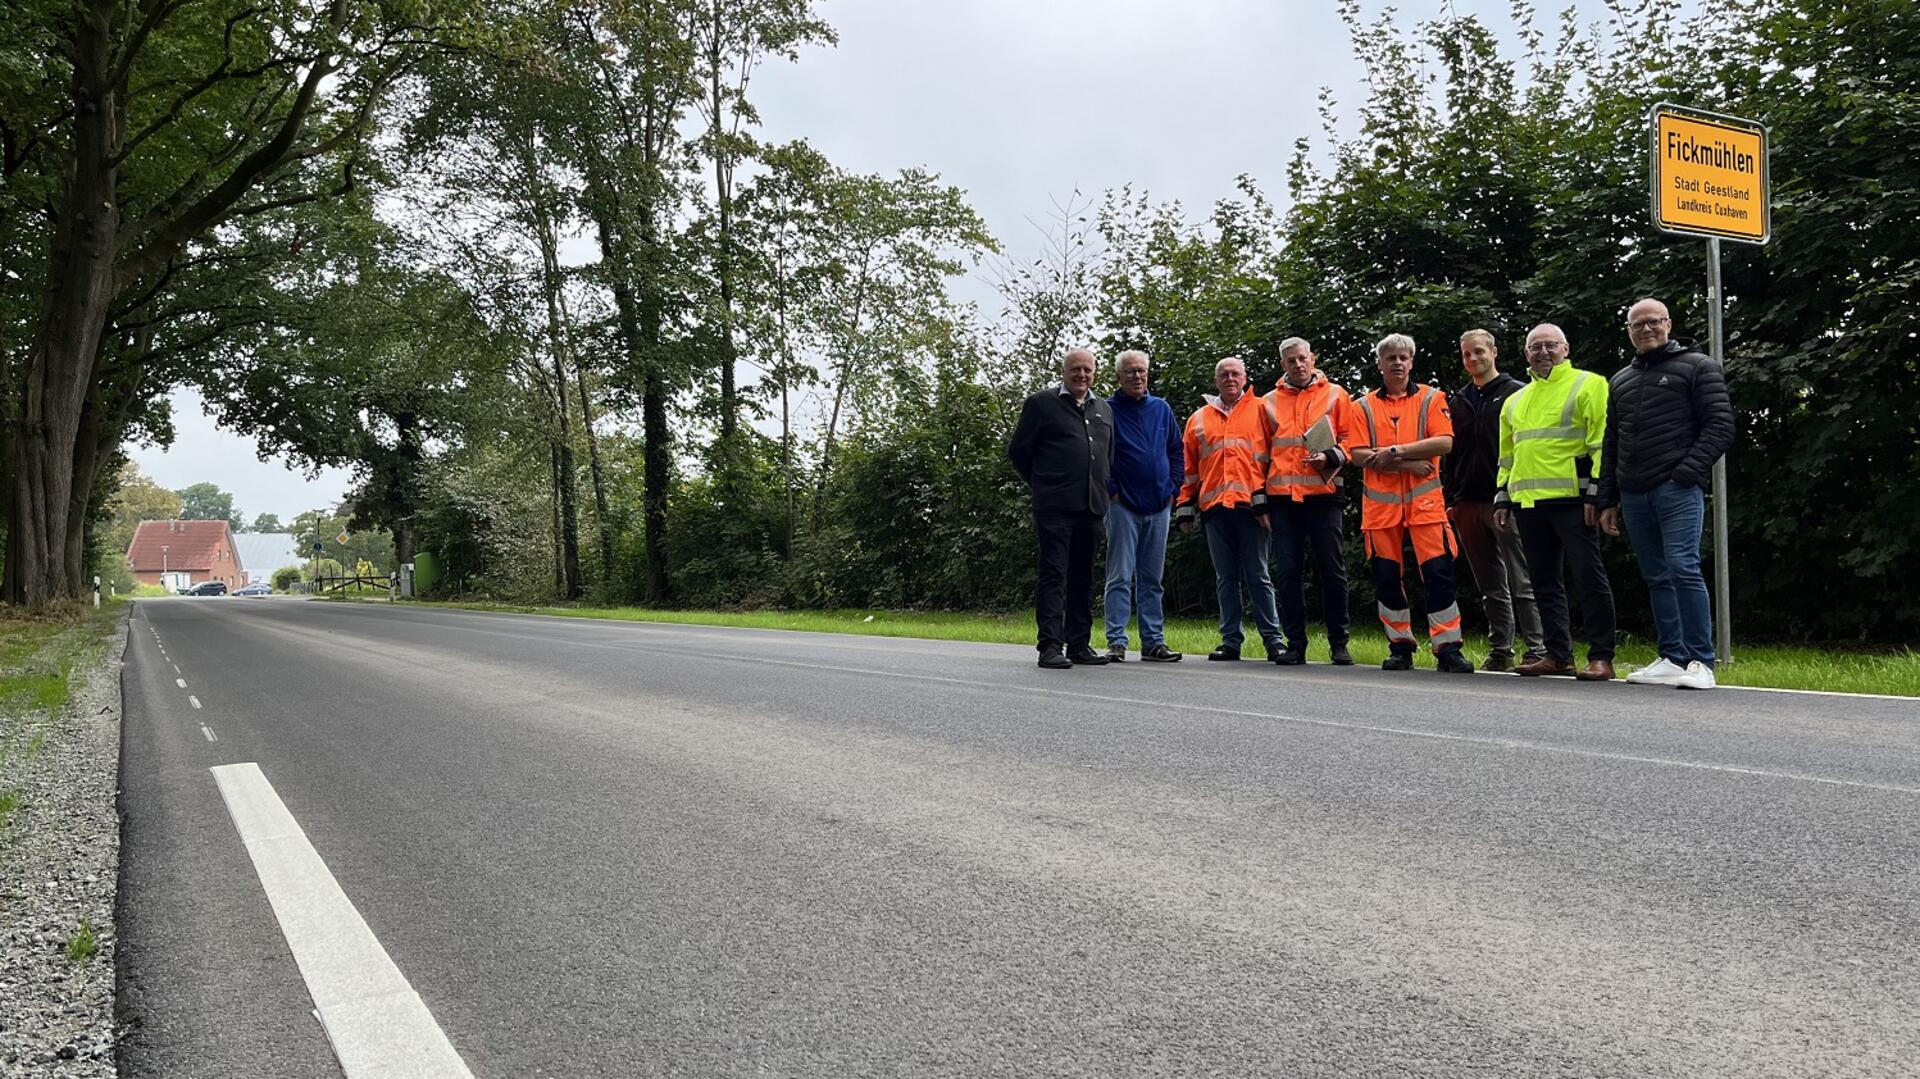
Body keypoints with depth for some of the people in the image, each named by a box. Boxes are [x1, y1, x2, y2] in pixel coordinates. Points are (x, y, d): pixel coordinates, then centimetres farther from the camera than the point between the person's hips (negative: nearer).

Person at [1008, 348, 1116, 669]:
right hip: (1055, 506, -5)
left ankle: (1079, 645, 15)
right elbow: (1018, 450, 4)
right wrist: (1043, 484, 7)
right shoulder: (1041, 403, 3)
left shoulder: (1104, 410, 19)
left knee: (1083, 577, 9)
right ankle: (1051, 646, -9)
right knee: (1053, 574, -8)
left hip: (1092, 506, 6)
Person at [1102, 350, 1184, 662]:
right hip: (1123, 506, -4)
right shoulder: (1107, 410, -2)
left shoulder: (1161, 408, 11)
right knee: (1120, 577, -4)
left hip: (1159, 506, 4)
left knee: (1152, 579, 9)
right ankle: (1116, 642, -2)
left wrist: (1172, 488, 6)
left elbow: (1178, 451, 16)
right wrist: (1110, 491, -9)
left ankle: (1153, 641, 13)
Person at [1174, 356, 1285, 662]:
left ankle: (1273, 638, 4)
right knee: (1225, 577, 7)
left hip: (1250, 506, -4)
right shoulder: (1199, 419, 18)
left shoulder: (1259, 410, 8)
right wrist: (1185, 507, 12)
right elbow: (1189, 467, 18)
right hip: (1215, 507, 4)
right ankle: (1231, 639, 11)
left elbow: (1269, 456, 0)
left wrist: (1263, 499, -9)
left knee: (1257, 575, -2)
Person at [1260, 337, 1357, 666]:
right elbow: (1262, 452, 17)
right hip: (1283, 498, 2)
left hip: (1324, 494, -2)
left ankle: (1338, 643, 8)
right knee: (1287, 573, 1)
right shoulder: (1269, 402, 15)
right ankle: (1295, 644, 8)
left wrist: (1330, 457, -12)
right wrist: (1261, 497, 11)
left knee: (1332, 571, 0)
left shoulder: (1335, 395, 9)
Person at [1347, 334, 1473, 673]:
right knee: (1387, 577, 5)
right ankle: (1400, 647, 15)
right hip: (1380, 502, 2)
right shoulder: (1365, 406, 11)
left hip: (1424, 501, -2)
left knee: (1438, 573, -7)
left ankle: (1448, 648, -3)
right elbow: (1358, 455, -1)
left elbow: (1445, 442, -7)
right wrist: (1407, 464, -10)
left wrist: (1397, 450, -14)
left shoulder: (1431, 399, 8)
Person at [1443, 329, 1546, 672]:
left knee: (1521, 582, -7)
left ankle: (1536, 649, -5)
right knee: (1491, 586, 10)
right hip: (1467, 503, 6)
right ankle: (1500, 650, 14)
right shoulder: (1458, 401, 18)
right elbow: (1449, 452, 19)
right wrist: (1449, 498, 11)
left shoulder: (1516, 393, 3)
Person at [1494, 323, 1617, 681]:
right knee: (1544, 582, 9)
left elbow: (1602, 443, -6)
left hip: (1571, 499, -7)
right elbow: (1508, 455, 26)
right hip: (1528, 503, 7)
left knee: (1589, 576, -6)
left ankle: (1601, 657, -3)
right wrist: (1503, 498, 19)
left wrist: (1595, 490, -14)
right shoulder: (1515, 401, 21)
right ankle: (1558, 655, 16)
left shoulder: (1588, 385, 2)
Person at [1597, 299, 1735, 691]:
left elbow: (1720, 426, -3)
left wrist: (1688, 472, -14)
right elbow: (1610, 445, 23)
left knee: (1682, 567, -15)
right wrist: (1608, 500, 16)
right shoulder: (1620, 380, 22)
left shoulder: (1698, 367, 5)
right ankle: (1672, 659, 11)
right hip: (1634, 495, 6)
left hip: (1678, 490, -6)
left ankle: (1700, 661, -10)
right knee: (1657, 578, 6)